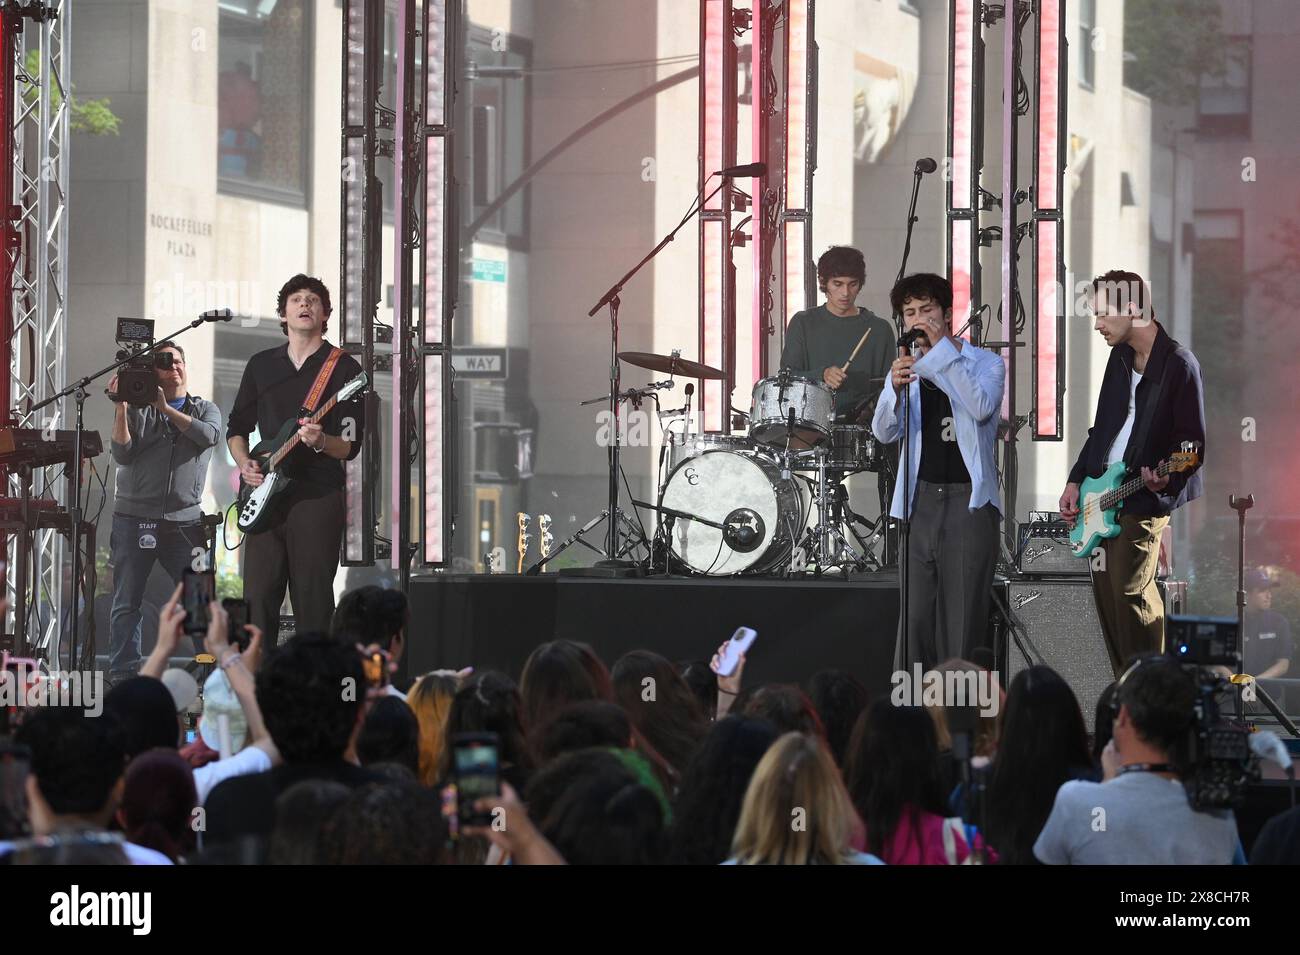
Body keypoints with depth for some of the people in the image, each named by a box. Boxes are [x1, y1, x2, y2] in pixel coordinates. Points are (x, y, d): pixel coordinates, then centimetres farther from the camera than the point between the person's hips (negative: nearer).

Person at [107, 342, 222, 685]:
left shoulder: (205, 410, 13)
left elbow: (208, 435, -9)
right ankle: (122, 676, 4)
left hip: (184, 521, 1)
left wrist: (165, 407, -9)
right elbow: (122, 454, -5)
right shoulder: (137, 409, 9)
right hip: (134, 520, -1)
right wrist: (121, 406, -12)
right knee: (126, 603, 0)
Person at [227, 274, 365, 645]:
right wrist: (245, 464, 0)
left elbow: (351, 446, -1)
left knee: (313, 604, -4)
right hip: (265, 497, 3)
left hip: (318, 499, -3)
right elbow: (236, 428, 19)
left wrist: (322, 442, -21)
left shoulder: (344, 369, 3)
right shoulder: (261, 365, 15)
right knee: (258, 598, 0)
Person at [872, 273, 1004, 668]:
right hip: (922, 499, 4)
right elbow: (884, 432, -1)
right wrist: (896, 388, -21)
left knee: (962, 617, -5)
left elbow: (982, 406, -19)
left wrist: (943, 350, -16)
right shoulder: (908, 368, 12)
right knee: (915, 617, 2)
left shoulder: (985, 363, 2)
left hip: (968, 500, -4)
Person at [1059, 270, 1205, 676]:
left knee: (1130, 594, -12)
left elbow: (1194, 443, -13)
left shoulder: (1179, 365, -13)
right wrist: (1076, 481, 12)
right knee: (1105, 593, 7)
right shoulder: (1120, 357, 12)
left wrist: (1167, 479, -29)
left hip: (1144, 501, -8)